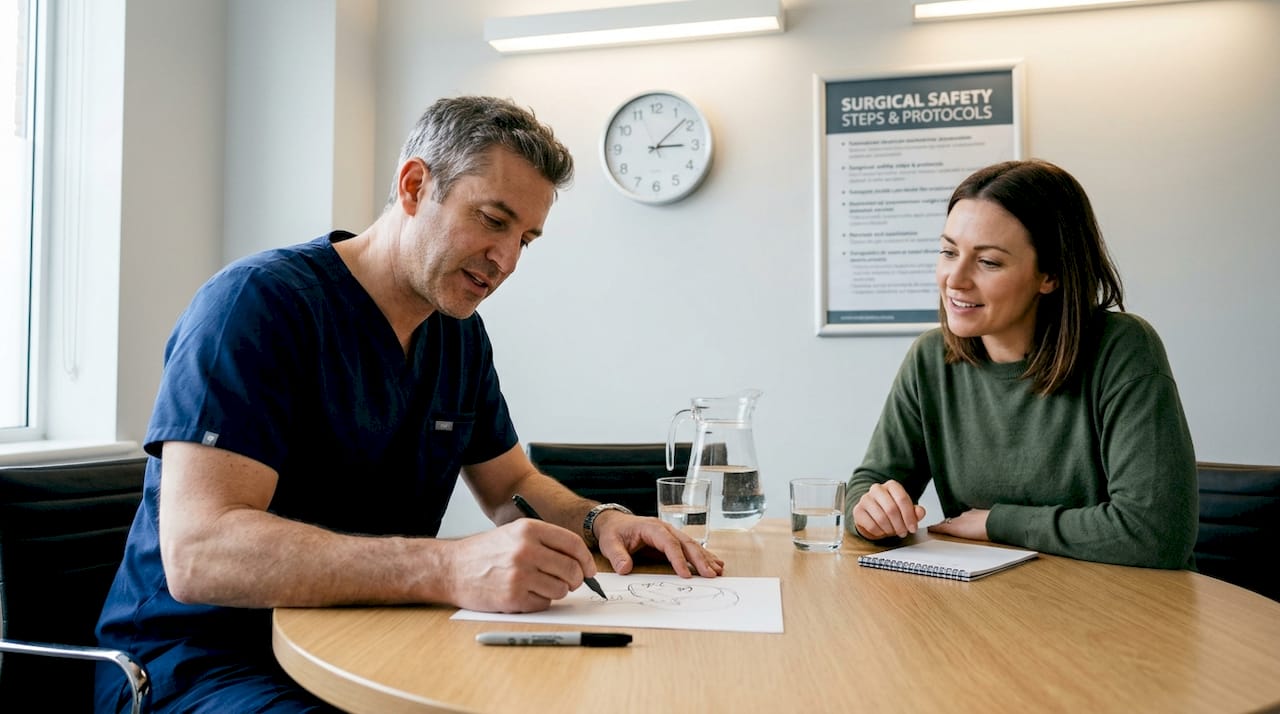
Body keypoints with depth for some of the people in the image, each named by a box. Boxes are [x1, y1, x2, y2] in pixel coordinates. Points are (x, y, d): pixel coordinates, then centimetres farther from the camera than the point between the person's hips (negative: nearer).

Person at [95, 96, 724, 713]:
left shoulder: (460, 333, 7)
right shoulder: (259, 301, -17)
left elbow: (512, 487, 16)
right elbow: (199, 551, -28)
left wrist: (598, 520, -6)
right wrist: (453, 569, -38)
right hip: (200, 658, -5)